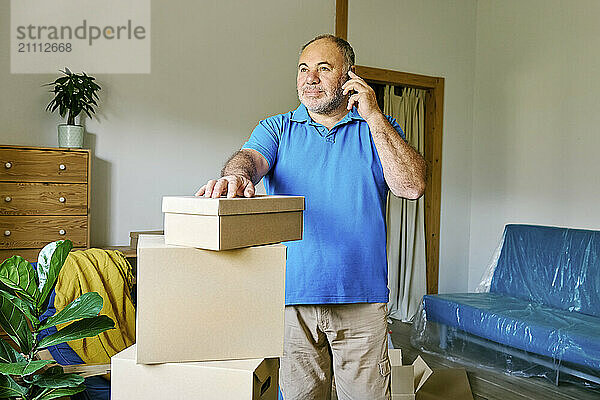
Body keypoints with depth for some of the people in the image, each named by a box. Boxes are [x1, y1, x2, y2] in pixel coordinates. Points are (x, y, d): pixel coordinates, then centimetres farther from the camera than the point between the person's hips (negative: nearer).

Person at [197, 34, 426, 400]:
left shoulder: (378, 128, 8)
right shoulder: (276, 129, 10)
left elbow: (413, 186, -6)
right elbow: (250, 157, -11)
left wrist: (374, 117, -10)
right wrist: (235, 175, -36)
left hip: (362, 300, 0)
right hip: (292, 297, 1)